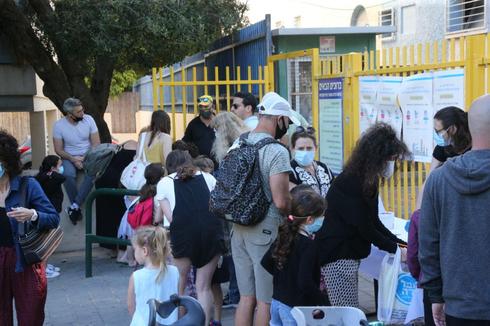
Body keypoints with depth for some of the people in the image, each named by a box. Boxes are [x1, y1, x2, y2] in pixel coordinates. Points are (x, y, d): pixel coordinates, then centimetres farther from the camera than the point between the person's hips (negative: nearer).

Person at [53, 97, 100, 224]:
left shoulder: (88, 119, -6)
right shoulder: (59, 125, -8)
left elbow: (96, 144, -3)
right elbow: (58, 150, -3)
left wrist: (85, 158, -18)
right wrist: (73, 159, -20)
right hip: (69, 158, 0)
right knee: (68, 174, -34)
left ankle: (74, 206, -30)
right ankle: (77, 208, -22)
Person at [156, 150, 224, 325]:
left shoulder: (164, 183, 17)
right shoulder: (207, 177, 22)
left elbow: (170, 217, 8)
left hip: (183, 233, -2)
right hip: (212, 231, 2)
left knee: (178, 286, 17)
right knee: (204, 286, 13)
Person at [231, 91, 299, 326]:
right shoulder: (277, 151, -15)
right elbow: (281, 202, -18)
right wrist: (296, 216, 0)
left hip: (238, 228, 7)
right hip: (265, 231, -7)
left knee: (246, 297, 14)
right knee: (266, 300, 2)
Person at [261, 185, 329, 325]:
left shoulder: (285, 236, 3)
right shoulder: (309, 245, -21)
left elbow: (266, 262, 13)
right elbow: (305, 283, -27)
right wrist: (325, 303, -18)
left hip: (276, 302, 8)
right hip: (294, 308, -8)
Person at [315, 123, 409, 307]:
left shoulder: (368, 181, 9)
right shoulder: (348, 184, -20)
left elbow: (373, 222, 13)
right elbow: (365, 229, -17)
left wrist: (402, 244, 4)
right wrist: (396, 249, -9)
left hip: (351, 254, 9)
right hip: (336, 256, -9)